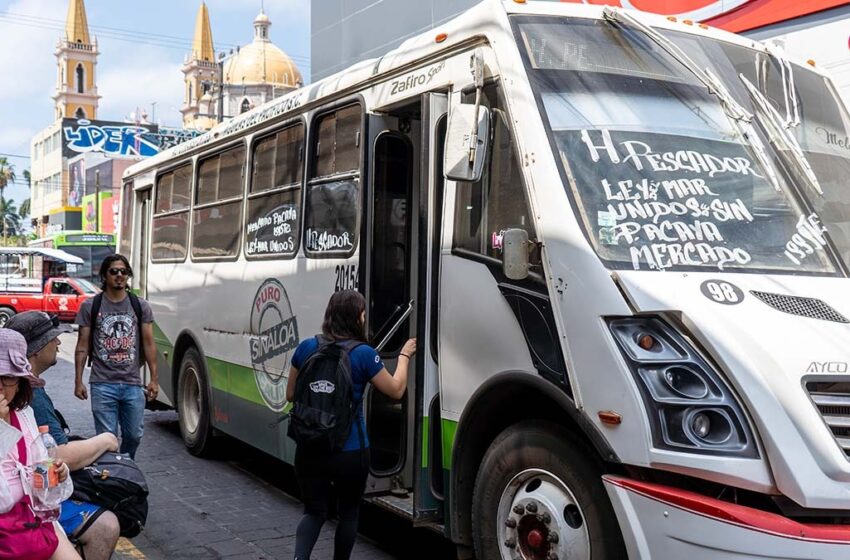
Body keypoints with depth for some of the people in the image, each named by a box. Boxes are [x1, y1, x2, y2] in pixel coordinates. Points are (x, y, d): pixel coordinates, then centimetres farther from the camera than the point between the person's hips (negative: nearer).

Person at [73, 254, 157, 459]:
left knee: (134, 436, 8)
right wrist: (78, 381, -1)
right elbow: (82, 346, 4)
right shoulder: (90, 306, 3)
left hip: (133, 384, 2)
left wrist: (154, 379, 1)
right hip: (103, 384, -2)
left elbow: (148, 344, 6)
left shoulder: (140, 306, 6)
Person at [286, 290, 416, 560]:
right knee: (348, 512, 19)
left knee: (314, 511, 14)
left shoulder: (307, 348, -1)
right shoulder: (364, 354, -11)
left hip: (309, 450, 3)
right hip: (350, 453, -3)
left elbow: (291, 394, 9)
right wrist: (404, 355, 15)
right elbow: (396, 390, 1)